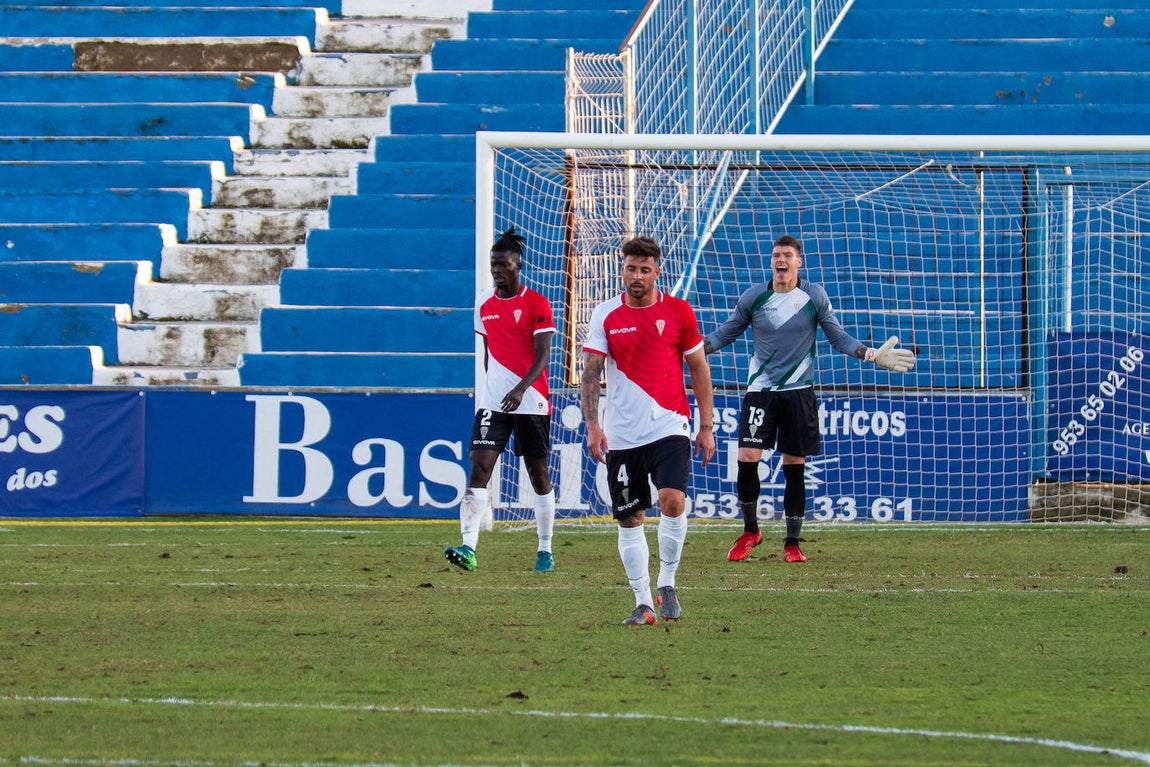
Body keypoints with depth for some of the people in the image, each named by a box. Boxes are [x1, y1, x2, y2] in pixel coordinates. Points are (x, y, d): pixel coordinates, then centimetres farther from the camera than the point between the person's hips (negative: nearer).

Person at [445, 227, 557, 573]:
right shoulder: (484, 304, 8)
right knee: (479, 467, -12)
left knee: (538, 473, 7)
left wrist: (520, 389, -28)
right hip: (493, 401, 3)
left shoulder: (536, 304, -7)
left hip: (531, 400, -3)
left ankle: (545, 550, 20)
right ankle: (468, 548, -22)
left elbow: (542, 355, -14)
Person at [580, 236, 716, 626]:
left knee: (673, 501, -20)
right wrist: (592, 425, -11)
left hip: (669, 427, -1)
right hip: (621, 435, 1)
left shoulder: (678, 312, 2)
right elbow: (591, 372, 0)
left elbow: (699, 369, 8)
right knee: (629, 520, 2)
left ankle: (667, 584, -2)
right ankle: (643, 603, 10)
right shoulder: (606, 315, 1)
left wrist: (707, 426, 5)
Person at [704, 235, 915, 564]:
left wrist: (872, 355, -3)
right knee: (747, 458, -12)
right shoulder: (754, 297, 1)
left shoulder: (814, 296, 0)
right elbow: (725, 333, 12)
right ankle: (750, 530, 10)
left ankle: (792, 543, 11)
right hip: (760, 389, 0)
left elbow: (839, 337, 9)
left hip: (798, 392, 0)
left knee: (794, 468, 1)